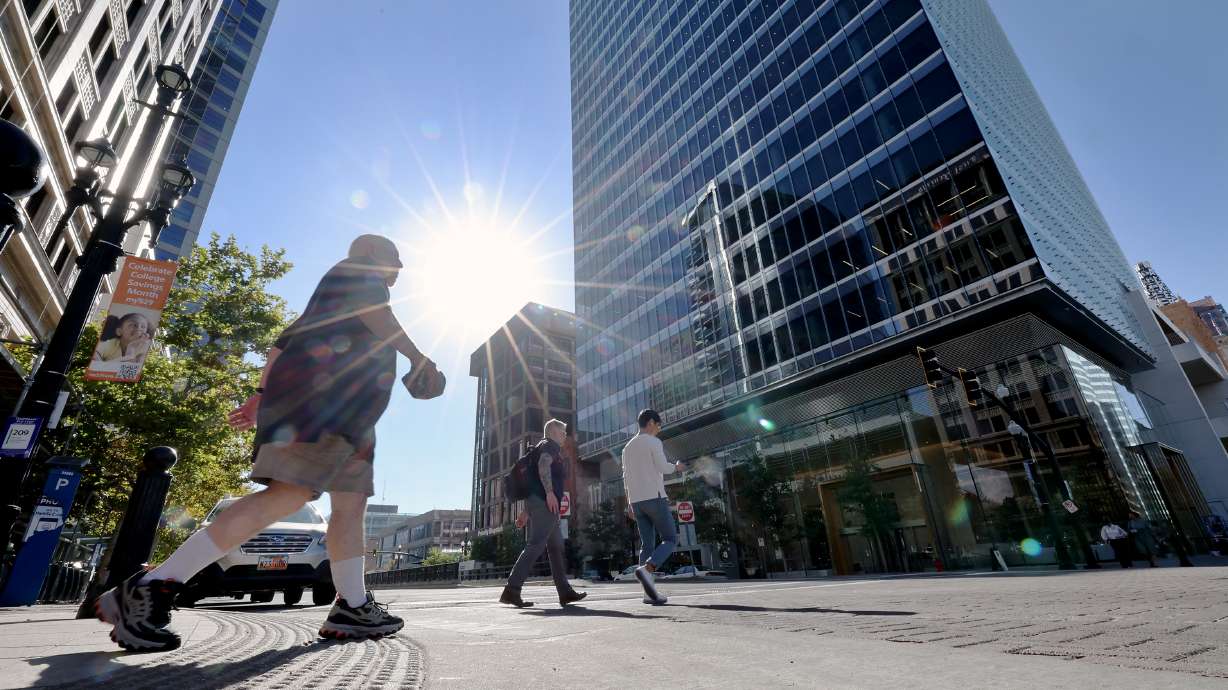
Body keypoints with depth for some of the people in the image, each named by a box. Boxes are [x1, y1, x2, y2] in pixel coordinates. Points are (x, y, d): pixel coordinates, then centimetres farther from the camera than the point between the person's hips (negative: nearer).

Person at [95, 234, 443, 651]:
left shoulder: (331, 297, 35)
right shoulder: (359, 270, 8)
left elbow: (285, 341, 31)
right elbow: (376, 313, -14)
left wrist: (263, 395, 28)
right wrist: (417, 356, -9)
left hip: (347, 411, 11)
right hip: (325, 396, -11)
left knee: (350, 503, 5)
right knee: (290, 495, -20)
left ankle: (351, 608, 5)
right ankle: (151, 587, -15)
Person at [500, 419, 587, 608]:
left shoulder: (544, 447, 29)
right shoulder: (551, 445, 2)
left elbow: (532, 486, 26)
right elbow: (543, 464, -21)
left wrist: (526, 511, 23)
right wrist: (550, 492, -28)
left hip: (537, 501, 10)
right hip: (545, 501, -10)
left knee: (556, 547, 10)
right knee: (536, 545, -14)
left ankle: (565, 592, 13)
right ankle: (511, 590, -18)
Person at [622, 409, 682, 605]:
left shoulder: (628, 447, 18)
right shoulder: (654, 442, -4)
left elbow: (626, 477, 17)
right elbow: (662, 467, -14)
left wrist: (629, 503, 19)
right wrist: (676, 467, 7)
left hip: (636, 501, 7)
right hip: (655, 497, -7)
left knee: (647, 544, 7)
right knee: (671, 539, 1)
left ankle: (649, 592, -1)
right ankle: (646, 569, -21)